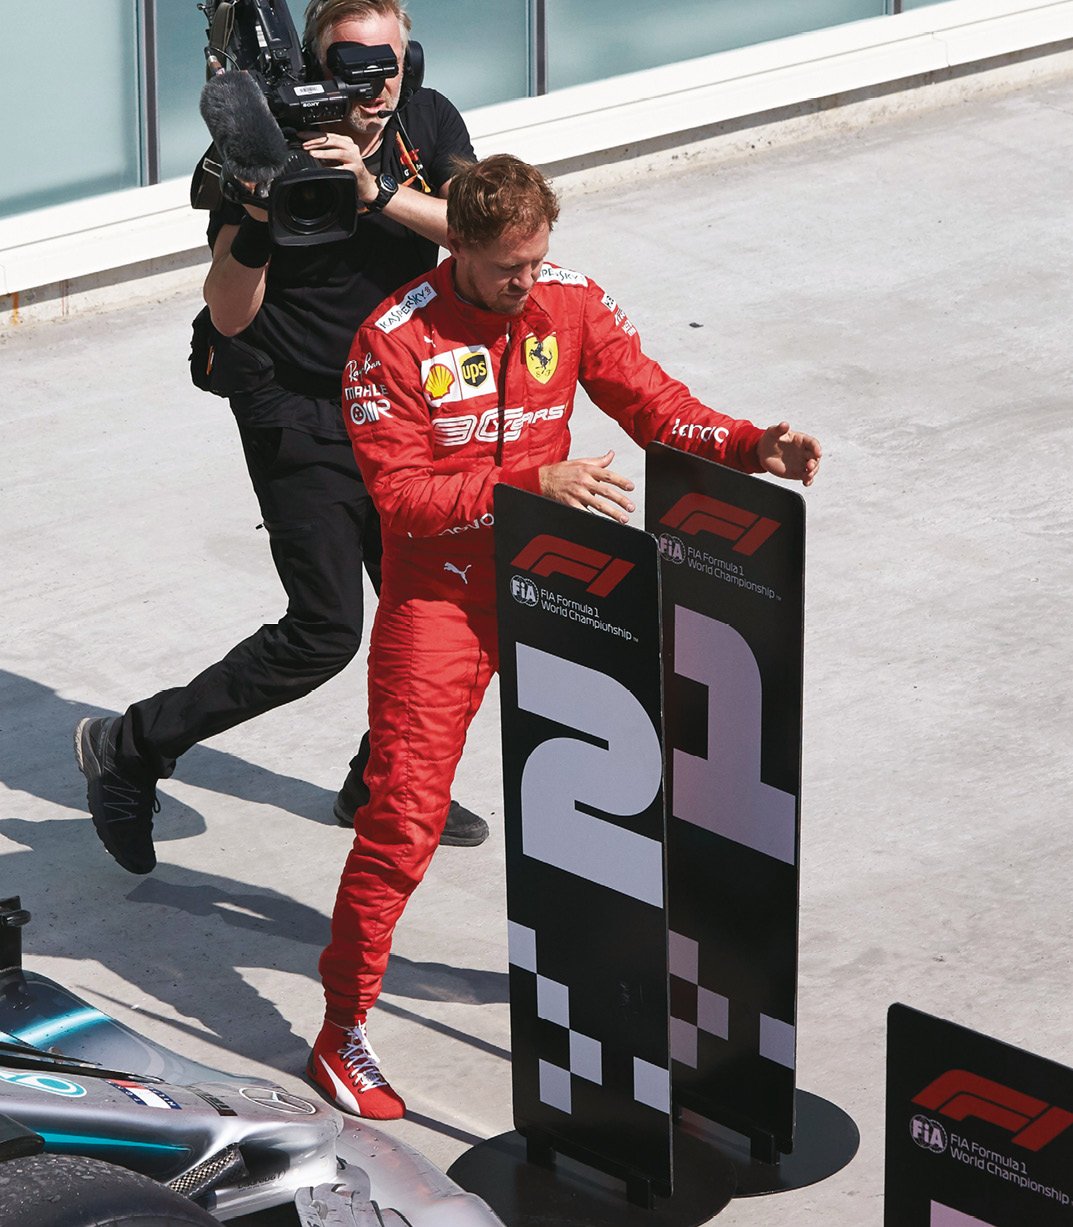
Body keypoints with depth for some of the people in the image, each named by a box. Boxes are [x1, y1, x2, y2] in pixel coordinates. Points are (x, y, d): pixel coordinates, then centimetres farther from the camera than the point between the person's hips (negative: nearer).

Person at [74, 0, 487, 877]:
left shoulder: (428, 125, -1)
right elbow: (230, 315, -17)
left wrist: (377, 191, -31)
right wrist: (254, 221, -34)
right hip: (300, 416, -6)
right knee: (324, 631, -12)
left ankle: (385, 786, 30)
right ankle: (131, 747, 1)